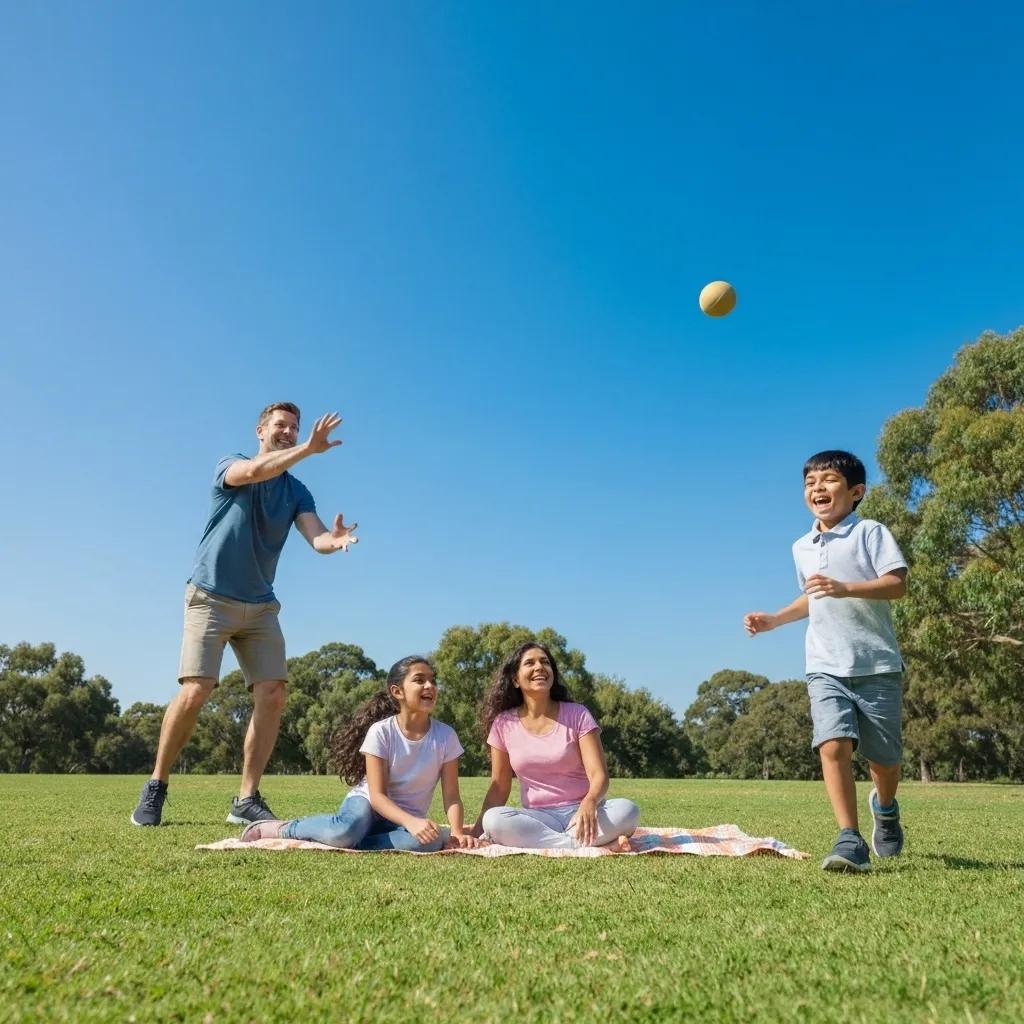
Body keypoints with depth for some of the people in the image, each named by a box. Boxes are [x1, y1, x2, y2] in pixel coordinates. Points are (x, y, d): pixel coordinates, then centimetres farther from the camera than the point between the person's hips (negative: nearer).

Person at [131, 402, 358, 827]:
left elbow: (316, 538, -10)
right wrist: (309, 449, -36)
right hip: (211, 597, -4)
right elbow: (253, 472, -26)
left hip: (260, 605, 4)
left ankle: (246, 799, 2)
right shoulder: (230, 466, 0)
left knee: (272, 695, -8)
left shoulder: (297, 492, 9)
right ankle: (155, 787, 7)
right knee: (194, 693, -14)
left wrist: (334, 540, -34)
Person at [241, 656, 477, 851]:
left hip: (408, 819, 2)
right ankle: (284, 829, -10)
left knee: (430, 842, -36)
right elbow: (377, 795, -17)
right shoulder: (381, 731, -13)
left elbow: (451, 795, -8)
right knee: (346, 830, -40)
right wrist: (411, 822, -34)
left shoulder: (445, 736, -7)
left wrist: (457, 832, -28)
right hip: (367, 803, -2)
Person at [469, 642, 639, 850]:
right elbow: (499, 788, 8)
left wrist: (589, 803, -33)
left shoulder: (577, 715, -3)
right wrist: (476, 833, -4)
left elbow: (598, 775, -11)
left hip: (580, 811, -2)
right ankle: (598, 844, -28)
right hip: (537, 817, 2)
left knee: (627, 810, -31)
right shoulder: (504, 724, 2)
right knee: (494, 820, -31)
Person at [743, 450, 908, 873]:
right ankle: (850, 840, -13)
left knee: (883, 755, 9)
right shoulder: (802, 547, 13)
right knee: (833, 744, -17)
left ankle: (885, 807, 41)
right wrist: (774, 619, 18)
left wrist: (845, 588, -29)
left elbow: (897, 583, -15)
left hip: (877, 663, -3)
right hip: (826, 667, 3)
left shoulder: (870, 532, -4)